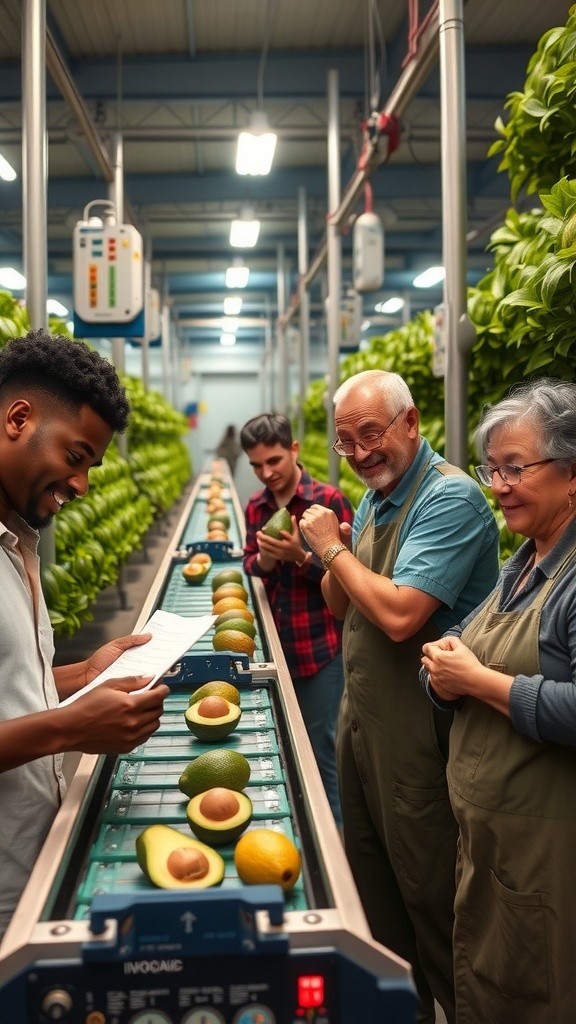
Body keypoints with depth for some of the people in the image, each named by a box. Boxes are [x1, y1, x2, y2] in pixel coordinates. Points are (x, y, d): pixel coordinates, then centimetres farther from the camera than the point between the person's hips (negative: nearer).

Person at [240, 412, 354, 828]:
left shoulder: (330, 501, -13)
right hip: (277, 644, 6)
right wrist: (264, 560, -13)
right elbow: (251, 568, 9)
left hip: (322, 646, -5)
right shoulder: (256, 507, 5)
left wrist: (300, 557, -26)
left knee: (322, 750, 4)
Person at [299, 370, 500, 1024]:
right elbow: (339, 606, 14)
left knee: (428, 891, 8)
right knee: (372, 884, 22)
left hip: (418, 731, -9)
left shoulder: (450, 497, -19)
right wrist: (331, 560, -7)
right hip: (360, 719, 9)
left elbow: (399, 616, -29)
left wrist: (334, 550, -15)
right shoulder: (372, 499, 9)